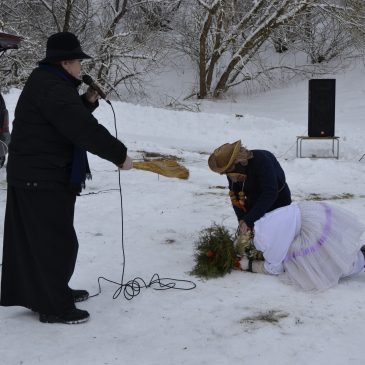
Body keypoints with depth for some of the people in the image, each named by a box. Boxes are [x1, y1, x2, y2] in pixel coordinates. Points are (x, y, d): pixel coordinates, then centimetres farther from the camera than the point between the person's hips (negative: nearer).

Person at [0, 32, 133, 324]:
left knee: (33, 239, 18)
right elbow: (86, 131, -27)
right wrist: (120, 155, -20)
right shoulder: (53, 89, -21)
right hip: (44, 179, -11)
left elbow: (71, 119, 21)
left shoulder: (45, 82, 14)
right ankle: (54, 306, 6)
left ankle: (51, 292, 32)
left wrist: (88, 101, 4)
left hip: (30, 175, 11)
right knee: (56, 242, -3)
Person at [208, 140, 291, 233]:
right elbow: (235, 196, -6)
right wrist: (242, 219, -23)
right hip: (255, 204, 6)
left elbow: (270, 193, -37)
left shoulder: (261, 160, -34)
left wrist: (249, 220, -38)